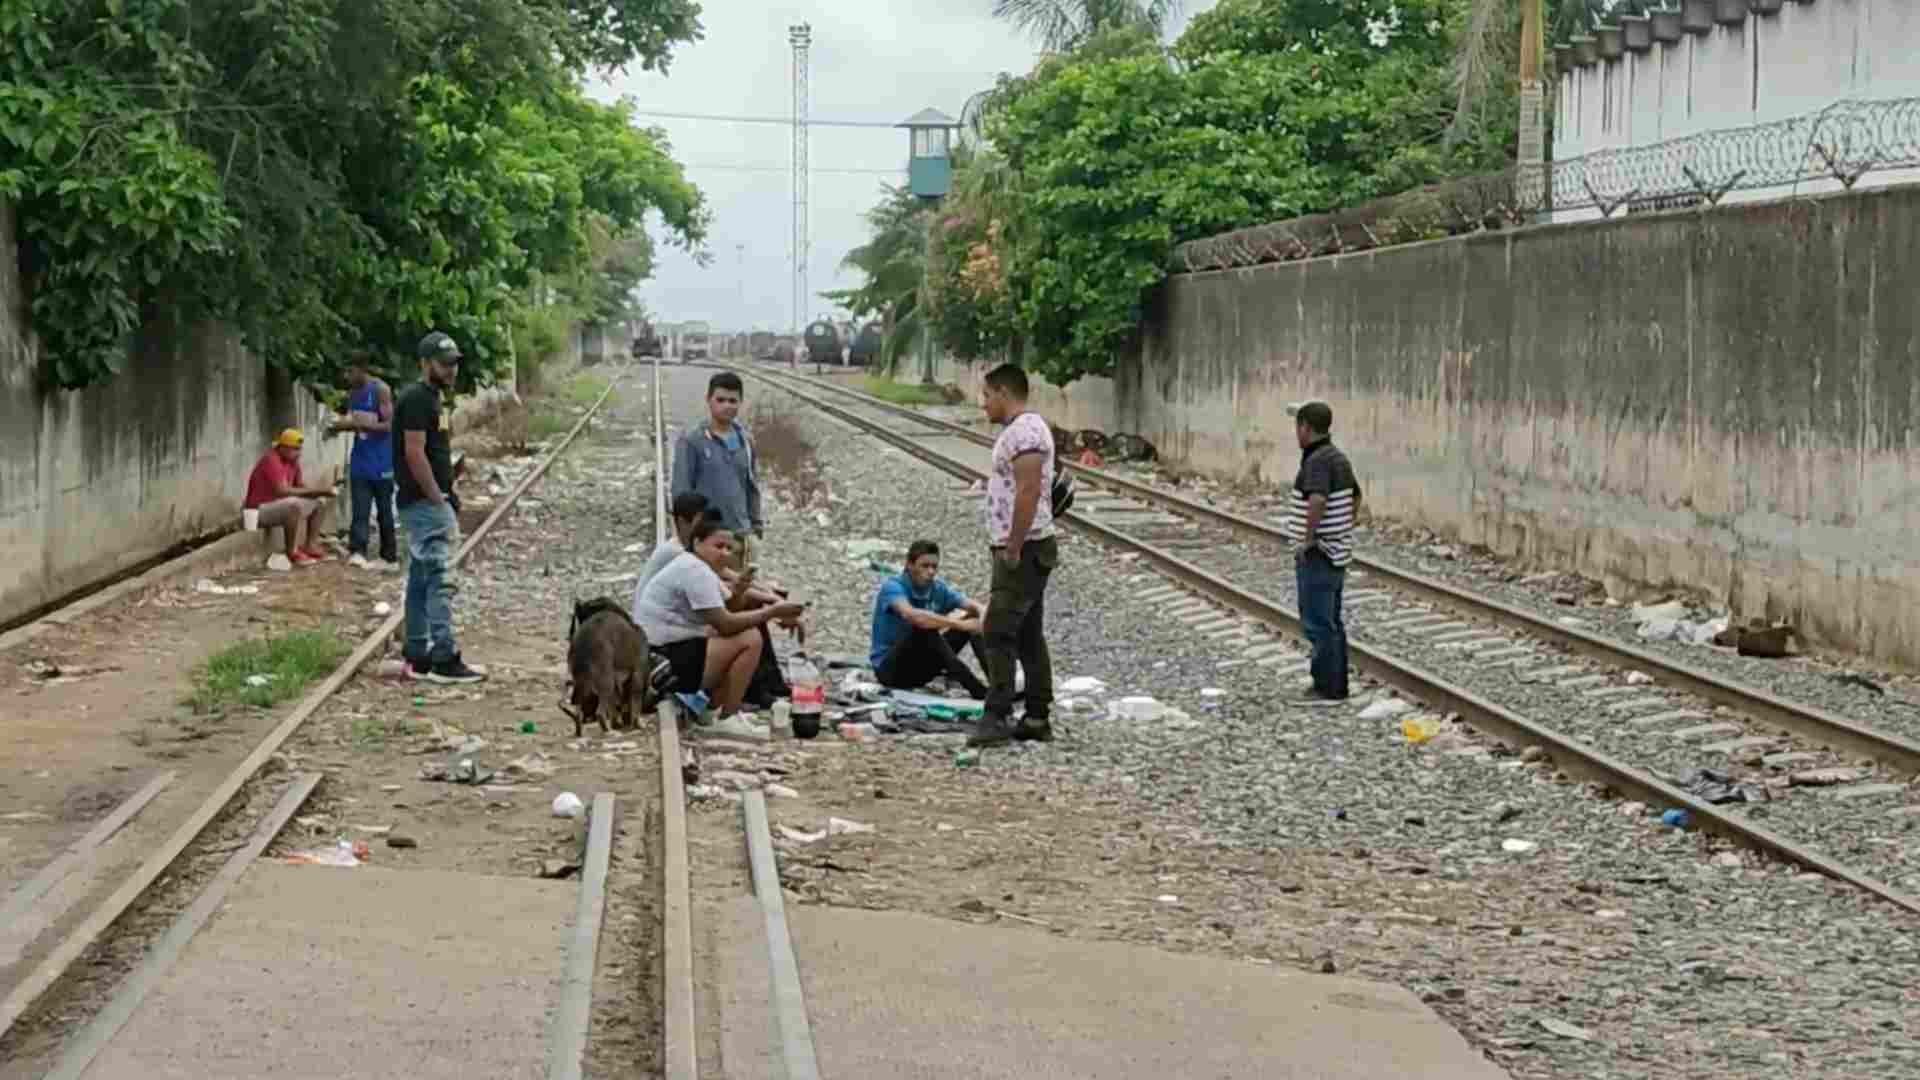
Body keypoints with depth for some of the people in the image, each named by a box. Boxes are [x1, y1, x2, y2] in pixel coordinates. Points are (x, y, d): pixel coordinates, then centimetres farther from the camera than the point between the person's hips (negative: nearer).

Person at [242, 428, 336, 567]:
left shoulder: (292, 461, 5)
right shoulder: (271, 460, -23)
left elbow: (301, 487, 8)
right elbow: (282, 491, -32)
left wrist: (322, 491, -13)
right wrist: (317, 490, -27)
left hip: (280, 506, 10)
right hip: (259, 510, -10)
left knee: (320, 502, 7)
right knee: (295, 504, -36)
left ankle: (310, 546, 2)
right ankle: (292, 552, -27)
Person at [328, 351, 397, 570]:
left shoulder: (380, 390, -13)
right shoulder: (352, 393, 8)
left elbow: (388, 425, -18)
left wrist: (356, 424, -24)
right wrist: (341, 427, -2)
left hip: (381, 461, -5)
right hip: (360, 460, 5)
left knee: (384, 511, 5)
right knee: (360, 511, -6)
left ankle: (389, 557, 14)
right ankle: (357, 551, -16)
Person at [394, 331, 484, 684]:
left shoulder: (430, 399, 17)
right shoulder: (417, 399, -14)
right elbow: (414, 453, -20)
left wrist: (448, 496, 15)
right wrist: (438, 498, -19)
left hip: (427, 502, 11)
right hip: (425, 503, -11)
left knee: (421, 580, 12)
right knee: (440, 579, -11)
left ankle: (418, 657, 16)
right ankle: (444, 660, -11)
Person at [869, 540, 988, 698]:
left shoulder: (938, 588, 0)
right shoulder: (892, 587, -19)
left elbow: (973, 606, -13)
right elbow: (911, 615, -41)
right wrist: (960, 624, -46)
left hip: (921, 667, 7)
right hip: (889, 667, -7)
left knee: (973, 619, -6)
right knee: (924, 627, -35)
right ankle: (977, 689, -43)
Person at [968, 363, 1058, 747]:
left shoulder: (1024, 431, -16)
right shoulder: (1022, 430, 18)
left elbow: (1028, 492, -24)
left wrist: (1012, 549, -23)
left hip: (1023, 552, -11)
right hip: (1024, 552, 11)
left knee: (999, 632, -12)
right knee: (1029, 636, 11)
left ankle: (998, 716, -14)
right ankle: (1037, 719, 14)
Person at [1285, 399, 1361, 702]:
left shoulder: (1316, 461, -20)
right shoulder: (1338, 458, 11)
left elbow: (1317, 501, -37)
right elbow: (1355, 498, 26)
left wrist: (1308, 538, -26)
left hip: (1316, 555, -10)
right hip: (1336, 553, 10)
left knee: (1318, 623, -4)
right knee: (1331, 622, 15)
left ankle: (1327, 688, -1)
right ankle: (1337, 686, 20)